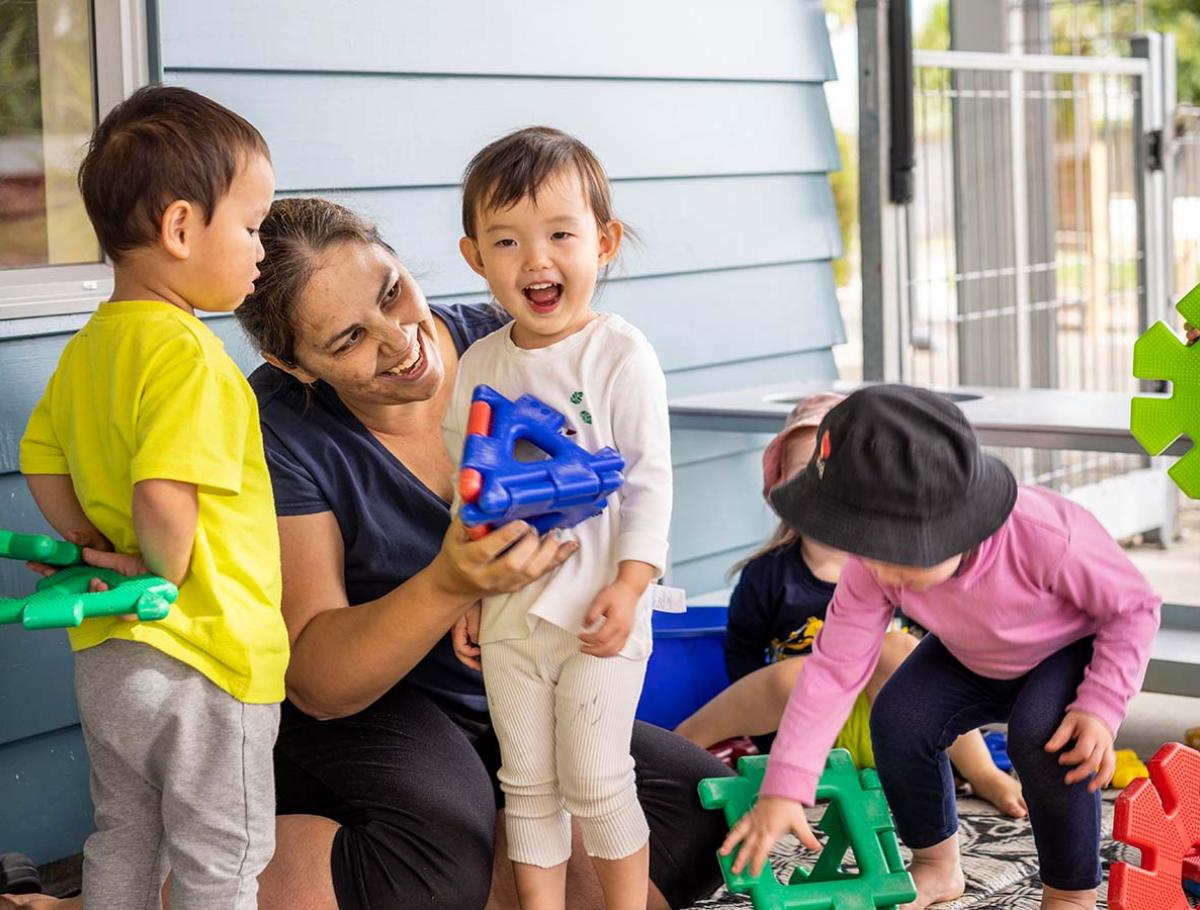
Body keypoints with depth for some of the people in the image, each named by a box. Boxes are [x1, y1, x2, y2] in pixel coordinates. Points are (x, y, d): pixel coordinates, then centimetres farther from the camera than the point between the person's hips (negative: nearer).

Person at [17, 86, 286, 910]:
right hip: (203, 658, -8)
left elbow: (42, 466, 12)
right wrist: (166, 575, -15)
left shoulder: (86, 348, 6)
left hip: (105, 654, 9)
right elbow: (164, 497, -32)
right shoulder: (186, 353, -23)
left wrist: (99, 553, 4)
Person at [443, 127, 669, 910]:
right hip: (508, 614, 5)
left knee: (596, 782, 1)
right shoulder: (478, 366, 5)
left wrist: (628, 585, -18)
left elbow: (648, 480, -11)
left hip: (595, 612, -5)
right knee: (527, 784, 11)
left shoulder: (620, 354, -10)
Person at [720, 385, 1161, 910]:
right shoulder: (872, 568, -30)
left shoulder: (1048, 536, -42)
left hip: (1074, 649, -4)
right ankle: (935, 865, 8)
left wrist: (1101, 708, -34)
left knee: (1041, 733, -32)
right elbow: (834, 669, -25)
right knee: (898, 721, -19)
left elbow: (1135, 607, -24)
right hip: (973, 659, 4)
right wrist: (783, 788, -31)